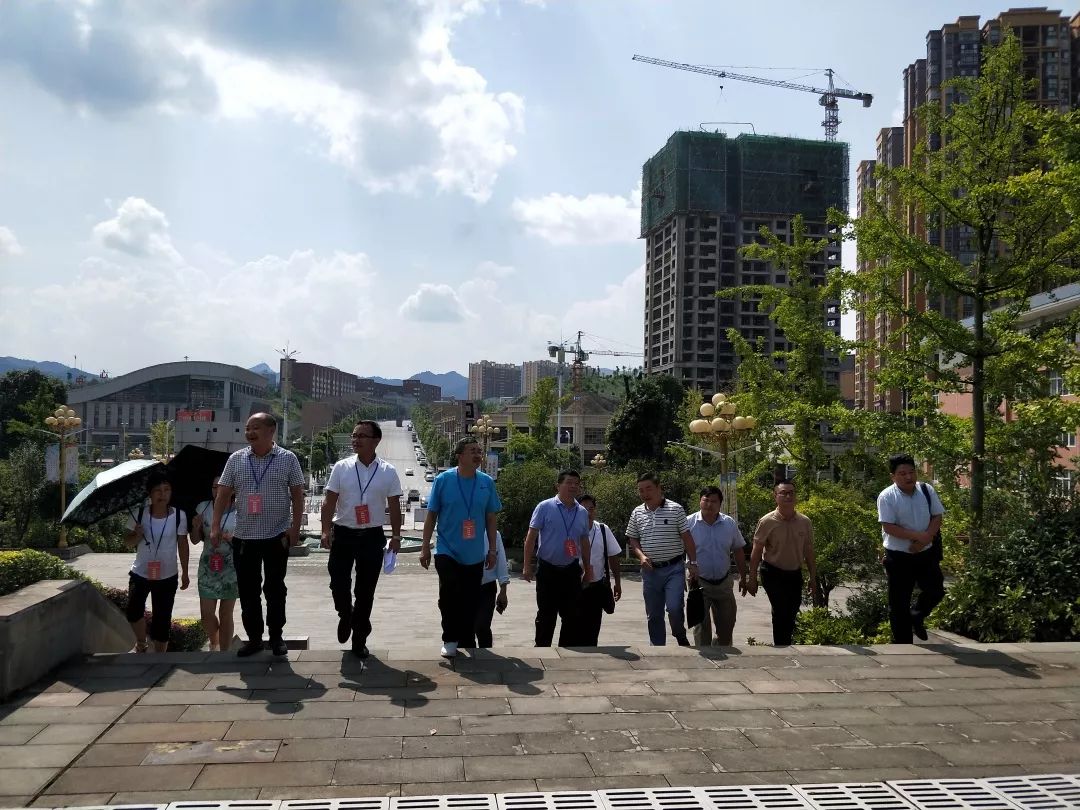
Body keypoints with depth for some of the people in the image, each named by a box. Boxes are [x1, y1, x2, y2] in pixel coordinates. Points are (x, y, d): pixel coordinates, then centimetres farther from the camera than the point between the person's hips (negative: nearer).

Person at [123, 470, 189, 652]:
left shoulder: (179, 516, -9)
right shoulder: (138, 514, -7)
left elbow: (182, 544, 0)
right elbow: (127, 542, 2)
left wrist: (184, 573, 3)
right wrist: (137, 536, -21)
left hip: (167, 576, -1)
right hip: (140, 573, 1)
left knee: (162, 620, 4)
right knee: (133, 613, -2)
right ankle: (141, 643, 30)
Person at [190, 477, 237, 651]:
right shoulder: (203, 508, 1)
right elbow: (195, 540, 8)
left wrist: (229, 538, -23)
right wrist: (196, 527, -12)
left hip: (231, 567, -2)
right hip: (208, 567, 3)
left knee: (225, 614, 3)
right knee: (207, 613, 3)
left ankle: (224, 652, 15)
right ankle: (214, 644, 32)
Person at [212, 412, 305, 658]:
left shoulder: (287, 459, -1)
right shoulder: (236, 459, 5)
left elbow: (297, 495, 0)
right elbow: (223, 494, 6)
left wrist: (295, 527, -8)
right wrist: (215, 526, -2)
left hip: (277, 536, -3)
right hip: (243, 536, 3)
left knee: (275, 588, 5)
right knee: (247, 590, 8)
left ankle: (276, 636, 17)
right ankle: (254, 637, 19)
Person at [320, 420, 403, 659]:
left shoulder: (388, 471, 0)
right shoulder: (341, 467, -1)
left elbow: (394, 506, 4)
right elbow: (329, 501, -1)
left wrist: (396, 535, 1)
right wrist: (326, 530, -9)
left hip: (372, 536, 0)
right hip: (343, 533, 0)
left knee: (365, 590, 6)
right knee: (338, 583, -2)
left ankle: (359, 638, 19)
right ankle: (345, 615, 31)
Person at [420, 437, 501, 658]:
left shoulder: (487, 482, 1)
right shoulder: (443, 480, -6)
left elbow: (491, 518, 8)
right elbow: (431, 515, 0)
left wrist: (492, 549, 7)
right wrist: (425, 547, 0)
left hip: (475, 555, 3)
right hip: (447, 551, -2)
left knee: (470, 602, 9)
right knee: (449, 595, -16)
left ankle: (467, 642, 25)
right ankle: (450, 640, 2)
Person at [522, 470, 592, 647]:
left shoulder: (582, 512, 7)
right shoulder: (545, 507, -7)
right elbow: (531, 536, -7)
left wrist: (588, 570, 15)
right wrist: (527, 566, -12)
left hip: (571, 570, 4)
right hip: (548, 569, -4)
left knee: (572, 615, 7)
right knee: (546, 614, 3)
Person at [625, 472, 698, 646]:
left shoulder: (675, 509, -4)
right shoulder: (637, 513, 6)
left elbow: (687, 537, -2)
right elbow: (633, 540, 13)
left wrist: (693, 563, -6)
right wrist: (641, 555, -5)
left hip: (674, 569, -4)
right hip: (650, 570, 4)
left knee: (674, 608, -15)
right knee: (653, 615, 9)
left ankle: (681, 637, 14)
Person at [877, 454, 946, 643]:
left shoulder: (927, 490, 0)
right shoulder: (887, 497, -12)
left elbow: (937, 517, 1)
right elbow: (889, 527, -18)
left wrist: (926, 539, -15)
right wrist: (917, 536, -23)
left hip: (926, 553, 4)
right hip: (899, 556, -4)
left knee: (936, 590, 6)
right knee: (899, 603, 3)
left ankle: (917, 617, 36)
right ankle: (902, 643, 15)